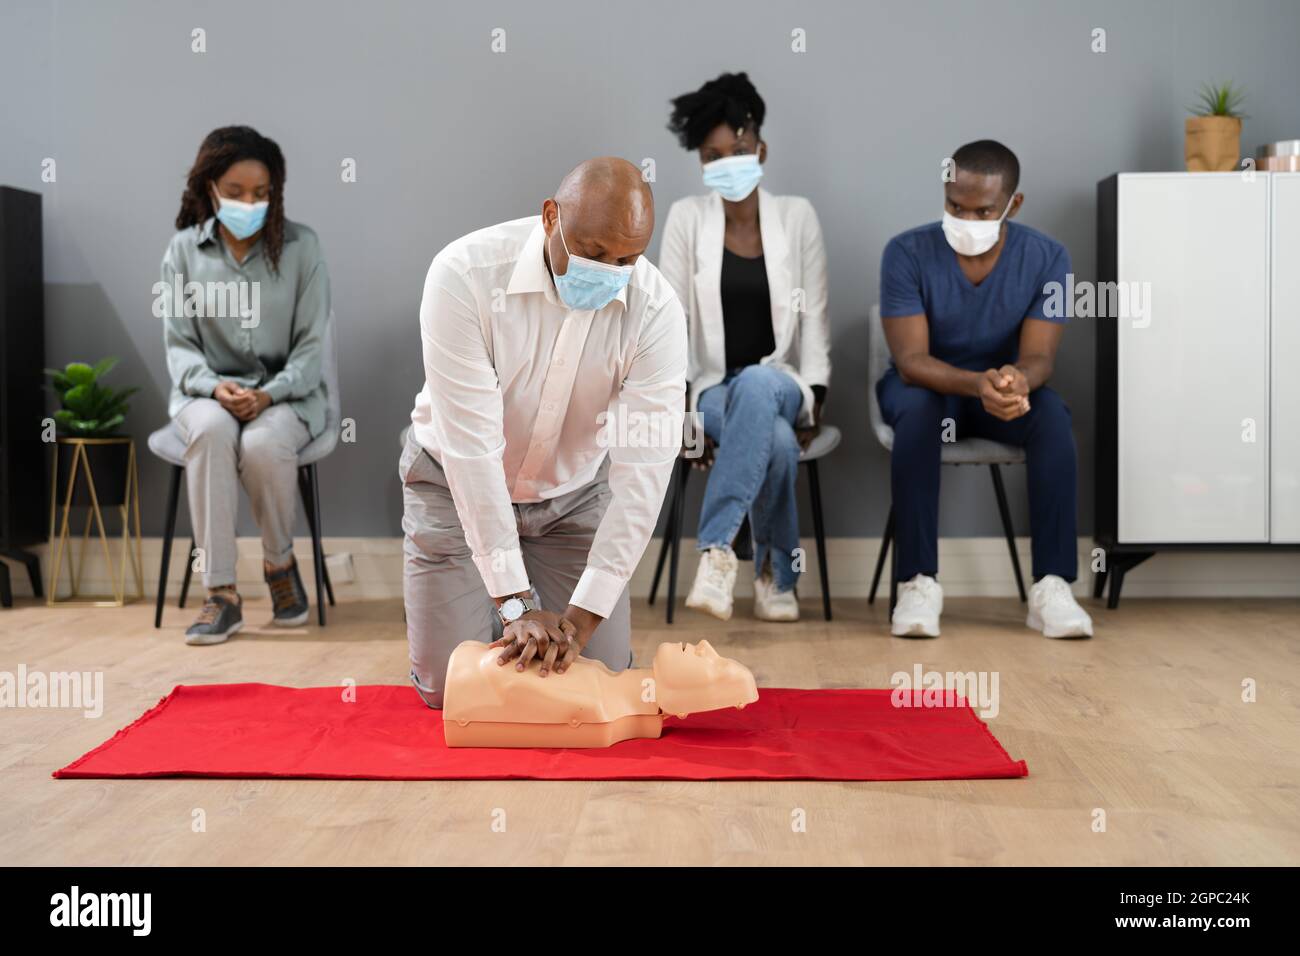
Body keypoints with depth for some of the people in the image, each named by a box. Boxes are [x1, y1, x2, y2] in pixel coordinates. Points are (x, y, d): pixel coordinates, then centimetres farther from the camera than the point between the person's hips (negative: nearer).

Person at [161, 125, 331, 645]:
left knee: (263, 444, -35)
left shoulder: (301, 246, 0)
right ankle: (221, 593, -30)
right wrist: (215, 387, -17)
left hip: (286, 392, -1)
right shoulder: (184, 250, 3)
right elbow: (178, 343, 4)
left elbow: (312, 342, -2)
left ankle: (280, 562, -4)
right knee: (211, 432, -35)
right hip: (209, 391, 1)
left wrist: (269, 394, -18)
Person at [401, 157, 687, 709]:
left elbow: (644, 470, -25)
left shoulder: (656, 310, -23)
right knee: (450, 691, -3)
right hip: (457, 487, -1)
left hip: (573, 496, 2)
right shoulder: (465, 275, -29)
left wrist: (582, 618, -31)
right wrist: (516, 604, -31)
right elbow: (471, 446, -30)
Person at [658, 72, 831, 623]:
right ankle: (776, 574, -19)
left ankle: (716, 548, -39)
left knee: (757, 384, -39)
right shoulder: (687, 217, 1)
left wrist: (813, 400, -8)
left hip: (779, 386, 1)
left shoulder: (797, 216, 4)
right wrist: (680, 410, -12)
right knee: (776, 440, -36)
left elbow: (814, 317, 2)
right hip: (713, 390, -1)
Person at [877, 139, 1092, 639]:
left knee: (1053, 415, -31)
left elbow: (1038, 357, -19)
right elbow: (911, 360, -25)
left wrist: (1018, 380, -45)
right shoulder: (907, 252, -19)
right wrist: (978, 383, -46)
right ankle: (918, 581, -32)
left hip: (1006, 386, 2)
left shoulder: (1047, 257, -14)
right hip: (925, 384, -1)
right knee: (917, 409, -37)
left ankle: (1051, 585, -29)